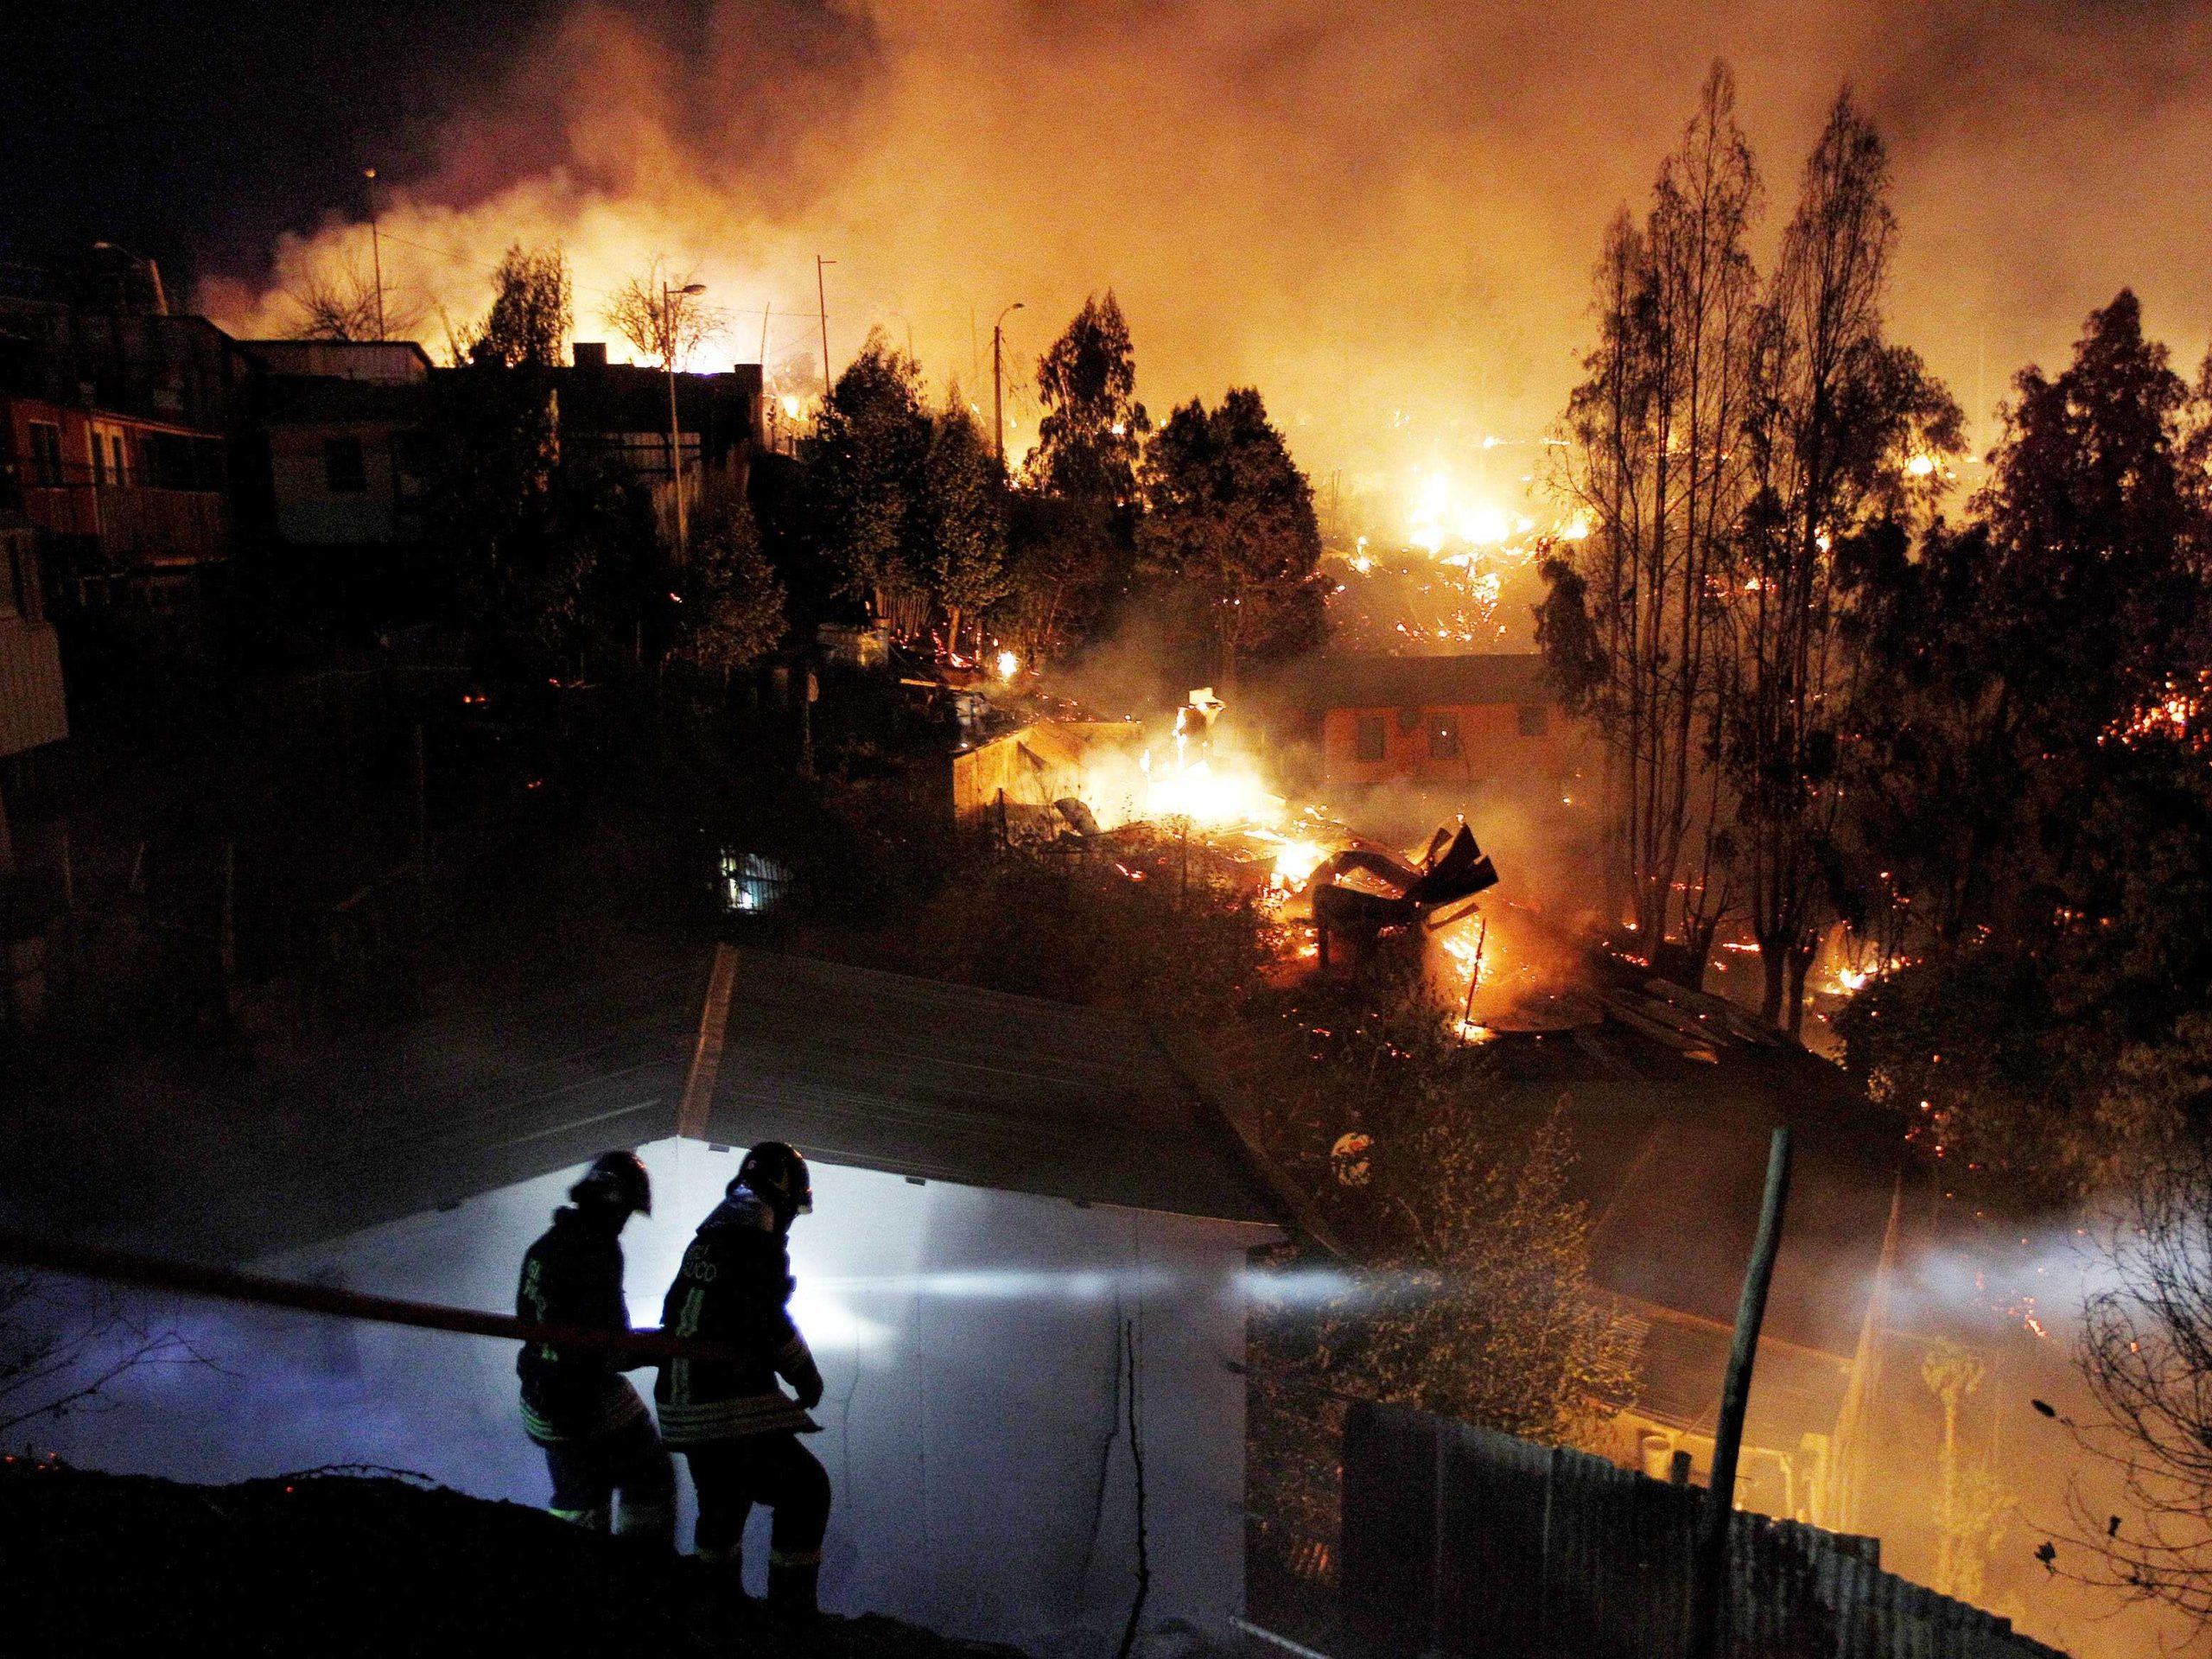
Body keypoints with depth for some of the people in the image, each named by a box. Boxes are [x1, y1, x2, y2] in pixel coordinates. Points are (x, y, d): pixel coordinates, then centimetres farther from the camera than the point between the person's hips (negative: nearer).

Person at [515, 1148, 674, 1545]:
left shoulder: (543, 1247, 6)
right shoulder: (599, 1250, -22)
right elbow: (608, 1346, -24)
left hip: (542, 1402, 8)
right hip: (592, 1402, -8)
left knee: (578, 1497, 21)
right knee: (651, 1481, 7)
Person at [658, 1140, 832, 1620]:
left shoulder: (707, 1237, 14)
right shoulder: (759, 1241, -14)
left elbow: (674, 1314, 21)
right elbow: (770, 1323, -16)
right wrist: (806, 1376, -3)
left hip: (684, 1402, 10)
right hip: (731, 1406, -10)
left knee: (723, 1504, 24)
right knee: (806, 1489, -2)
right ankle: (792, 1615, -2)